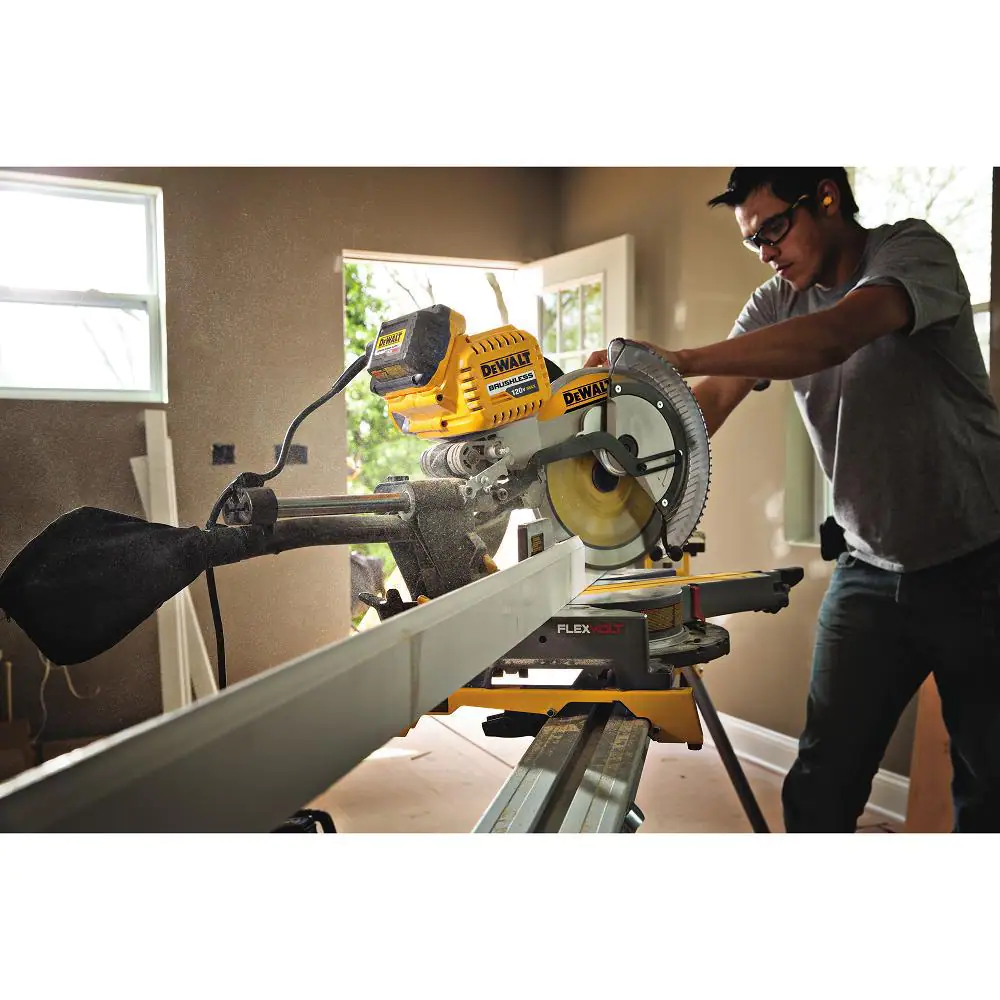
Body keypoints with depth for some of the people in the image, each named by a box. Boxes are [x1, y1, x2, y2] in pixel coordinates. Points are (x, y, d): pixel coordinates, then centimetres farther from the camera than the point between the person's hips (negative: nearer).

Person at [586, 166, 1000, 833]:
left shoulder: (914, 250, -12)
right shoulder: (779, 303, 4)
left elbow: (836, 336, -32)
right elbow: (709, 403, -6)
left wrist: (680, 359, -40)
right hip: (871, 570, 4)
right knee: (822, 783, 0)